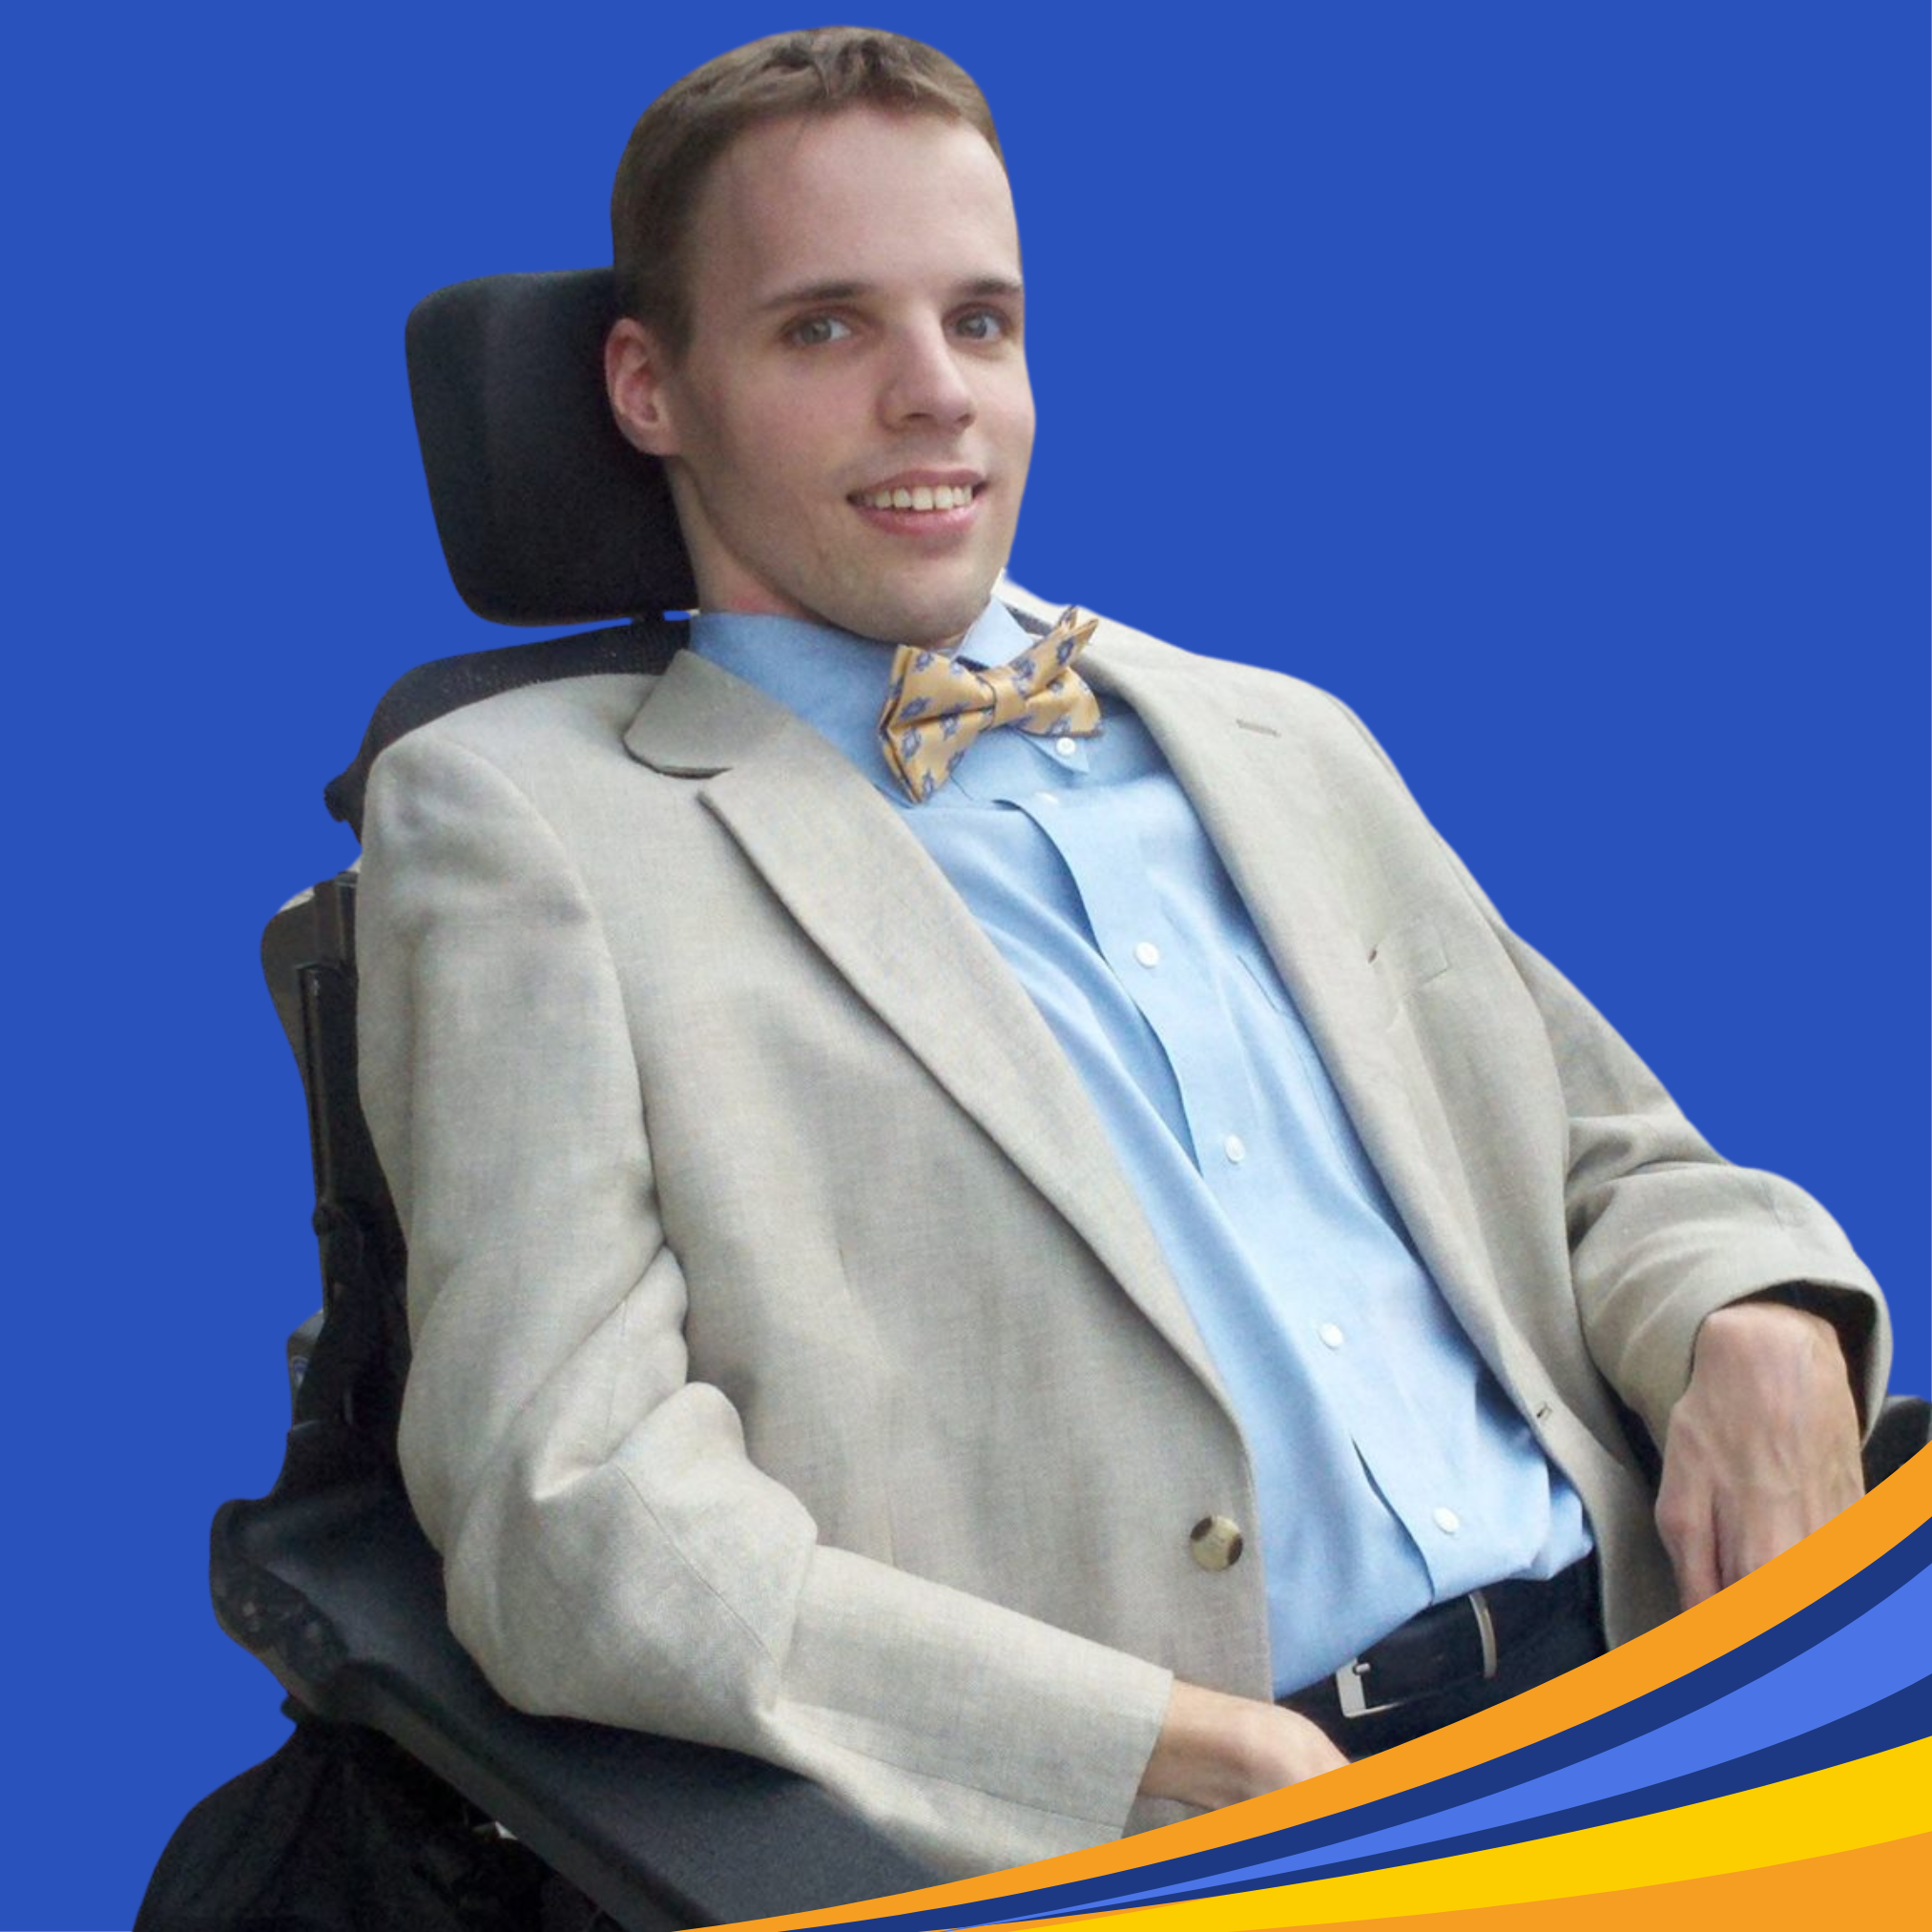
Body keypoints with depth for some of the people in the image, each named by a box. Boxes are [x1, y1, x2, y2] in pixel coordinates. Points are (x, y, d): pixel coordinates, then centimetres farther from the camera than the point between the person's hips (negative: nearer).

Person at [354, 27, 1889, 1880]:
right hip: (1139, 1846, -6)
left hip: (1619, 1679, 6)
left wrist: (1761, 1337, 0)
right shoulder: (513, 815, 2)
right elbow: (572, 1513, -9)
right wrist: (1209, 1757, -17)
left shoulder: (1288, 748, 20)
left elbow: (1614, 1163, 25)